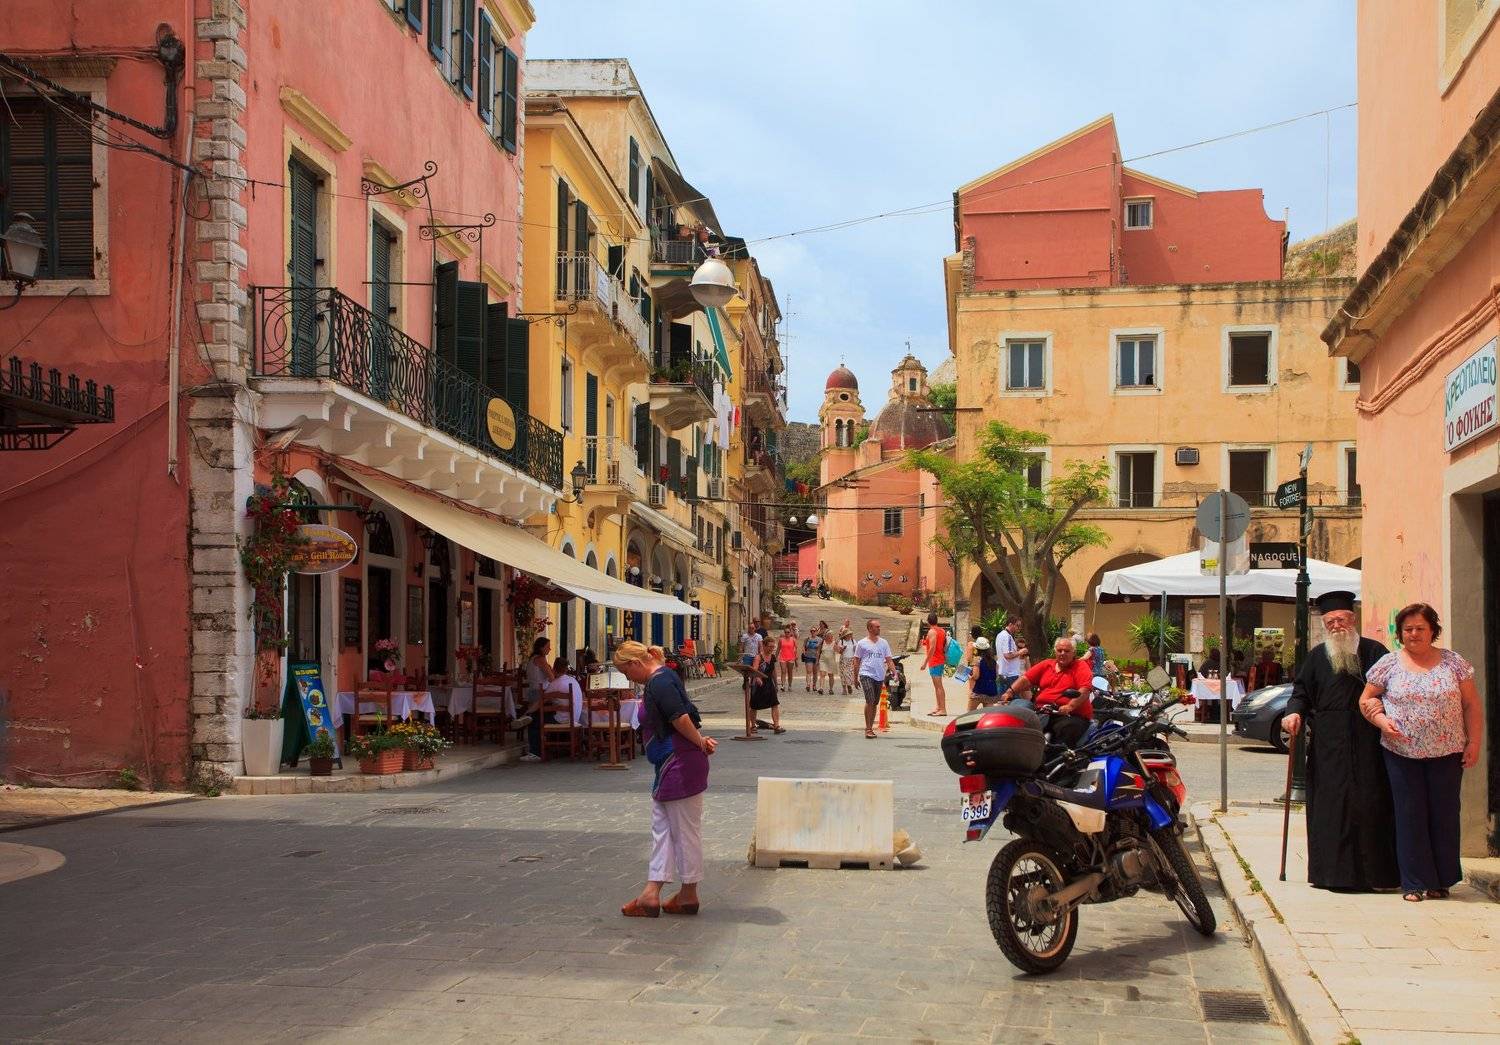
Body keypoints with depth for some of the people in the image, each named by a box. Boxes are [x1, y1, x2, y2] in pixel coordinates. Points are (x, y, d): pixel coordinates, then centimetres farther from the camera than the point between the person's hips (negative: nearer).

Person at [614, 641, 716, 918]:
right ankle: (651, 894, 14)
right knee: (661, 828, 11)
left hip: (680, 766, -11)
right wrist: (700, 741, 4)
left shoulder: (659, 683, -18)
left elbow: (679, 717, -27)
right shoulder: (662, 679, 15)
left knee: (685, 830, 1)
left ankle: (689, 895, 12)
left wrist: (700, 743, -14)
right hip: (669, 768, 11)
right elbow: (680, 716, 15)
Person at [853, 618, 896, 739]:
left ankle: (870, 728, 20)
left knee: (875, 703, 9)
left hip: (880, 677, 4)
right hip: (866, 675, -4)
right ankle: (868, 729, -14)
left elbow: (889, 660, 11)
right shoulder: (861, 643, 2)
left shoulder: (883, 643, 11)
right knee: (870, 701, -17)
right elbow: (857, 661, 8)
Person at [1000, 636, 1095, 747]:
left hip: (1071, 714, -5)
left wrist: (1070, 707, -27)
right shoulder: (1046, 665, 20)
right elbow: (1026, 679, 13)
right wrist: (1010, 692, -4)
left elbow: (1085, 690, -12)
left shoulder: (1081, 666, 4)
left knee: (1067, 730, -36)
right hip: (1041, 711, 5)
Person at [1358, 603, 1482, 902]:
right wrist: (1381, 720, -10)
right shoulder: (1389, 664, 3)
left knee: (1444, 815, 4)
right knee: (1410, 816, 2)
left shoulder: (1454, 663, 3)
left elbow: (1472, 706, 5)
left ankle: (1441, 880, 16)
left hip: (1446, 753, 0)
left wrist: (1473, 742, -2)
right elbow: (1366, 700, 8)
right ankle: (1415, 883, 9)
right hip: (1402, 753, 0)